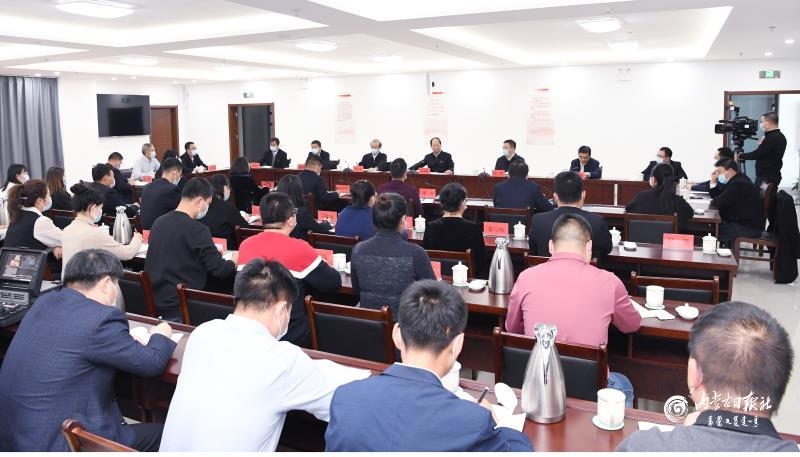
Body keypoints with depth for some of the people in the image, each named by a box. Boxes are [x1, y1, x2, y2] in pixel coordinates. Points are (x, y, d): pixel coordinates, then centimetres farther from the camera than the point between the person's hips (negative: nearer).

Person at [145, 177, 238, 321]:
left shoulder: (159, 222, 6)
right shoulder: (197, 230, -17)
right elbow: (220, 271, -14)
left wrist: (211, 251, 24)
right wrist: (234, 261, 8)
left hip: (153, 303, 8)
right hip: (181, 309, -8)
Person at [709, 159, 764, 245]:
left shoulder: (739, 184, -22)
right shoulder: (735, 180, 11)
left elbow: (720, 202, -24)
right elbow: (716, 195, 16)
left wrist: (713, 201, -1)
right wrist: (714, 181, 2)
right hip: (743, 222, 10)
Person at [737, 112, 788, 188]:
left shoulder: (773, 138, -17)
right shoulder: (779, 136, 15)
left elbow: (756, 154, -17)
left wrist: (741, 156, -5)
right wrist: (762, 144, 11)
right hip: (772, 175, 10)